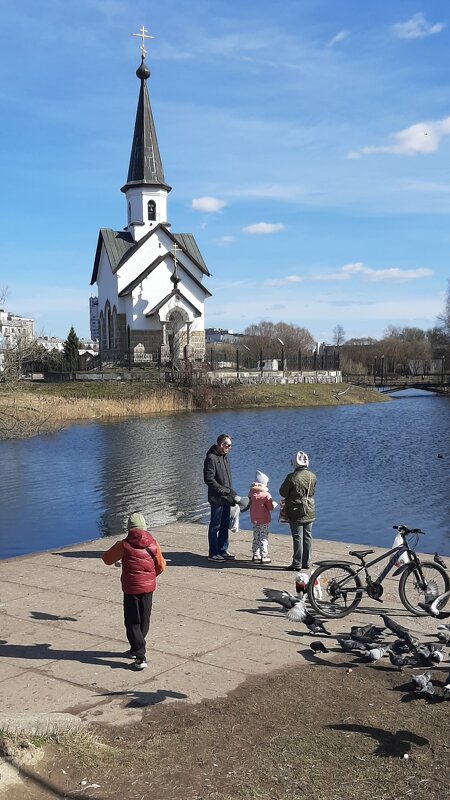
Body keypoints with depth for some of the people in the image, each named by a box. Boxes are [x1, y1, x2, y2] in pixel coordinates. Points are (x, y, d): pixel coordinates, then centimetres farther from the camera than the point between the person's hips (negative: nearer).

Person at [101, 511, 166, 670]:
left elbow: (107, 559, 2)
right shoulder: (153, 544, -3)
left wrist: (117, 561, 24)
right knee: (144, 620, 18)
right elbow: (161, 566, 5)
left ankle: (140, 656, -7)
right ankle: (136, 649, 32)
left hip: (131, 588, -3)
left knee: (132, 622, 4)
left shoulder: (124, 545, -11)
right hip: (148, 587, 3)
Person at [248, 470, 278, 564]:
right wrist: (275, 504, 6)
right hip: (264, 520, -5)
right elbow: (271, 507, -13)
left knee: (256, 537, 17)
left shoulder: (251, 492, -3)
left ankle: (255, 555, 24)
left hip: (254, 519, 5)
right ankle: (264, 557, 1)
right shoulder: (266, 495, -18)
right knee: (264, 538, 1)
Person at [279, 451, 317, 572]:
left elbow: (282, 492, -8)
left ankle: (297, 563, 4)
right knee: (307, 536, 12)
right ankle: (306, 562, 20)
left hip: (296, 513, -5)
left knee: (297, 537, 0)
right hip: (310, 512, 5)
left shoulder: (292, 477, -19)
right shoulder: (312, 476, -2)